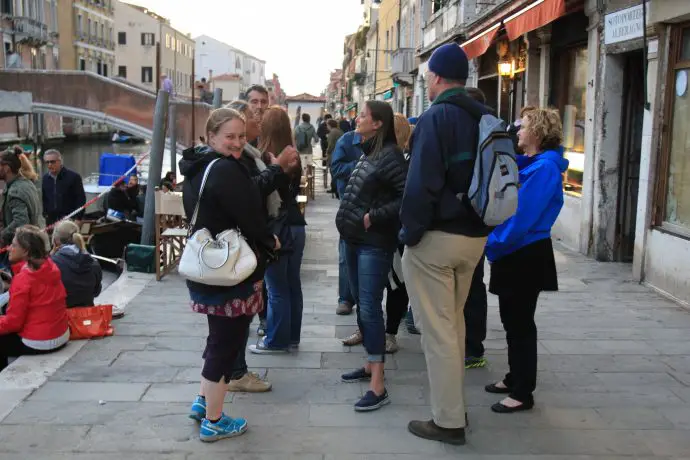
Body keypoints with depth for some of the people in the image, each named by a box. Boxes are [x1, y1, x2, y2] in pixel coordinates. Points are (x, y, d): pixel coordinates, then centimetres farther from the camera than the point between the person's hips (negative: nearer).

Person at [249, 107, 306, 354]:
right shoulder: (293, 159, 4)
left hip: (275, 228, -7)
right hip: (295, 225, 7)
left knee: (277, 288, 2)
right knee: (293, 284, 13)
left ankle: (277, 340, 12)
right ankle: (292, 336, 24)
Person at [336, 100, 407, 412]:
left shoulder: (390, 155, -15)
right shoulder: (367, 152, 12)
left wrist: (374, 217, -21)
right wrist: (348, 222, 9)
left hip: (375, 243, -9)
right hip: (355, 239, 9)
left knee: (370, 308, -10)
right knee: (361, 303, 16)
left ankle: (378, 387, -6)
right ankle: (370, 365, 30)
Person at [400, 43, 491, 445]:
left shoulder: (436, 117, -14)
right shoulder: (485, 118, 9)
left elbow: (422, 184, -20)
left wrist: (410, 232, -11)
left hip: (436, 237, -8)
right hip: (474, 235, 8)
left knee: (437, 330, 1)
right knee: (454, 323, 20)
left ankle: (448, 421, 9)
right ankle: (455, 407, 30)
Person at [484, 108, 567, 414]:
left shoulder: (544, 168, -19)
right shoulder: (528, 164, 11)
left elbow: (522, 217, -23)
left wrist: (494, 245, -16)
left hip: (526, 256, -9)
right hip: (515, 253, 9)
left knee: (520, 322, -1)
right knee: (512, 319, 17)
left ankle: (523, 393, 10)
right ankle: (515, 379, 31)